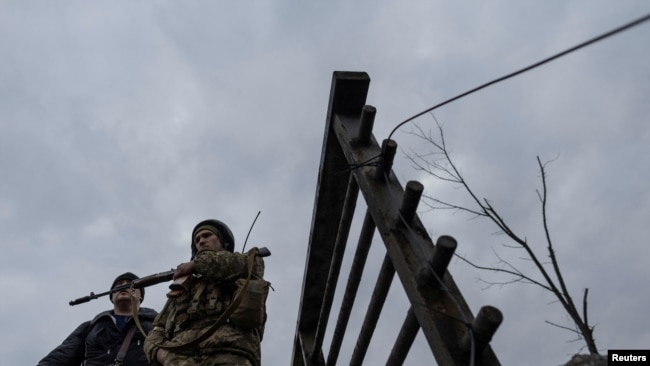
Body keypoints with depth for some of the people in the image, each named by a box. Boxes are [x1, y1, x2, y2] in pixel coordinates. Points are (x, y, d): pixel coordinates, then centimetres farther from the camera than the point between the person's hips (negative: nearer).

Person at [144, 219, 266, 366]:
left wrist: (196, 264, 14)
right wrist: (159, 351, 7)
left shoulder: (250, 262, 29)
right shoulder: (186, 285, 39)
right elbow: (158, 330, 32)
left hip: (229, 351, -3)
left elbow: (248, 266, 2)